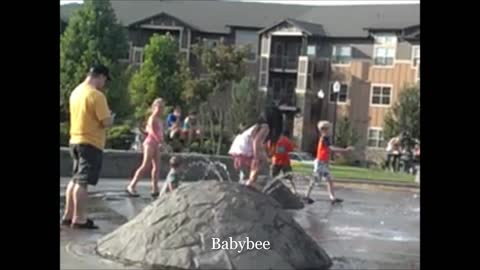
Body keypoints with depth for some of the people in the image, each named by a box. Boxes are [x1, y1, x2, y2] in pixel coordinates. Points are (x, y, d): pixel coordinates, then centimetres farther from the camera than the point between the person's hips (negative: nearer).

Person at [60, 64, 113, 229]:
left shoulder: (76, 92, 11)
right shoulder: (96, 95, -16)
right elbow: (106, 122, -18)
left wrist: (105, 117, 17)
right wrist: (111, 118, 3)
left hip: (75, 141, 9)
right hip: (91, 143, -9)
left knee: (75, 180, 15)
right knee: (83, 182, -7)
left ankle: (68, 215, 18)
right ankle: (79, 219, -4)